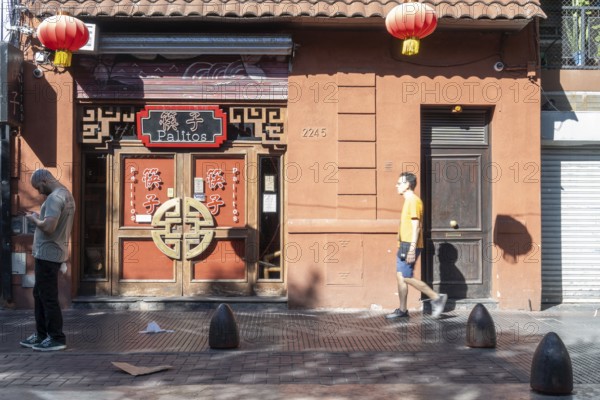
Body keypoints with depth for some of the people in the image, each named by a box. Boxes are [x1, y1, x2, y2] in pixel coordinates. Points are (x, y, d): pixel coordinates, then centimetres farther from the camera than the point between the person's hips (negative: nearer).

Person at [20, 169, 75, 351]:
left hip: (48, 254, -10)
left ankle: (57, 338, 3)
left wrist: (34, 219, -9)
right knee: (40, 294, 16)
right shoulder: (66, 194, 14)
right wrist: (41, 217, 10)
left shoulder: (54, 197, -18)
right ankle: (41, 334, 23)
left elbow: (48, 227, -27)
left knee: (48, 297, -3)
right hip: (52, 253, 10)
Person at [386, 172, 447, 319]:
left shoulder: (414, 201, -13)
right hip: (404, 245, 10)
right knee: (400, 276, 9)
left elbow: (416, 227, -19)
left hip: (409, 246, -10)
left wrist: (412, 249, -23)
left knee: (407, 277, -9)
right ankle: (402, 310, 13)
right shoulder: (408, 201, 18)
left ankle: (437, 298, -3)